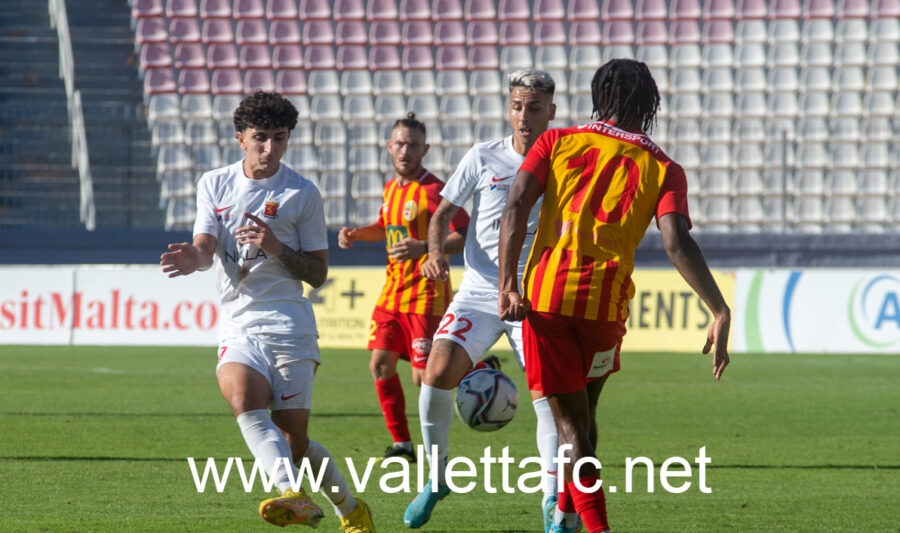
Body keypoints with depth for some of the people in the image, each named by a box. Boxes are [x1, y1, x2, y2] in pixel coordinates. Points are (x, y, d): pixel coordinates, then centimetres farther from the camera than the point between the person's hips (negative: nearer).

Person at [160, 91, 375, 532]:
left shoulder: (302, 194, 3)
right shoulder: (214, 184, 11)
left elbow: (318, 274, 5)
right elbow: (205, 247, 1)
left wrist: (278, 248, -13)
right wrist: (194, 258, -24)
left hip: (288, 325, -2)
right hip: (237, 325, 2)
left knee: (293, 439, -8)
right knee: (240, 393, -30)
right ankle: (293, 494, -41)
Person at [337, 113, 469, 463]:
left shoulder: (434, 191, -13)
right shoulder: (391, 188, 12)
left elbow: (466, 237, -21)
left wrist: (423, 247, -32)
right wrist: (356, 234, 14)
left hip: (426, 293, -7)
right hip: (392, 291, 7)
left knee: (424, 376, -13)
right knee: (380, 363, 1)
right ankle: (402, 444, 10)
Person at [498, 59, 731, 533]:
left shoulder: (557, 142, 10)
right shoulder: (662, 169, 7)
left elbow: (515, 208, -4)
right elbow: (676, 242, -10)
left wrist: (507, 285, -8)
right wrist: (720, 313, -13)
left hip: (545, 295, -1)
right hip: (605, 302, 1)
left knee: (571, 425, 4)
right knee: (583, 413, 24)